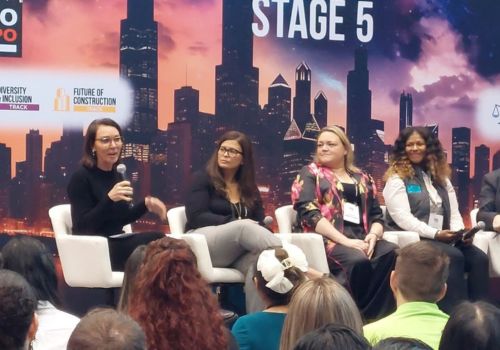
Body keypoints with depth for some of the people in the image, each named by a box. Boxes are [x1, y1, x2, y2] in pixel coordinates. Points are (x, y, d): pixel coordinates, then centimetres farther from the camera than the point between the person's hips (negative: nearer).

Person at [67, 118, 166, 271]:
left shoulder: (116, 175, 11)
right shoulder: (81, 178, -11)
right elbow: (82, 227, -19)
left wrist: (146, 204, 4)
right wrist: (109, 199, -29)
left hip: (117, 244, 7)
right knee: (155, 240, -27)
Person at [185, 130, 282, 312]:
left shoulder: (249, 188, 21)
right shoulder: (202, 179, 8)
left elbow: (260, 222, 9)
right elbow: (197, 217, -6)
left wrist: (253, 228, -16)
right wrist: (235, 223, -15)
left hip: (239, 251, 4)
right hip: (204, 243, -3)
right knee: (244, 227, -35)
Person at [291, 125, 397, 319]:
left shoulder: (362, 178, 24)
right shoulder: (310, 174, 11)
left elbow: (377, 215, 18)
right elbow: (309, 214, -4)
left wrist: (373, 235, -8)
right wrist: (345, 241, -15)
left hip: (361, 240, 4)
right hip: (328, 240, -4)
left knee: (395, 255, -29)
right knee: (358, 261, -37)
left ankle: (377, 318, -28)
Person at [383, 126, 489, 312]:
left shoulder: (441, 177, 21)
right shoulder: (397, 178, 2)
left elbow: (454, 212, 17)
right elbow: (402, 218, -10)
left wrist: (460, 233, -6)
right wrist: (435, 234, -20)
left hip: (445, 239, 6)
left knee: (479, 258, -21)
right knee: (454, 257, -32)